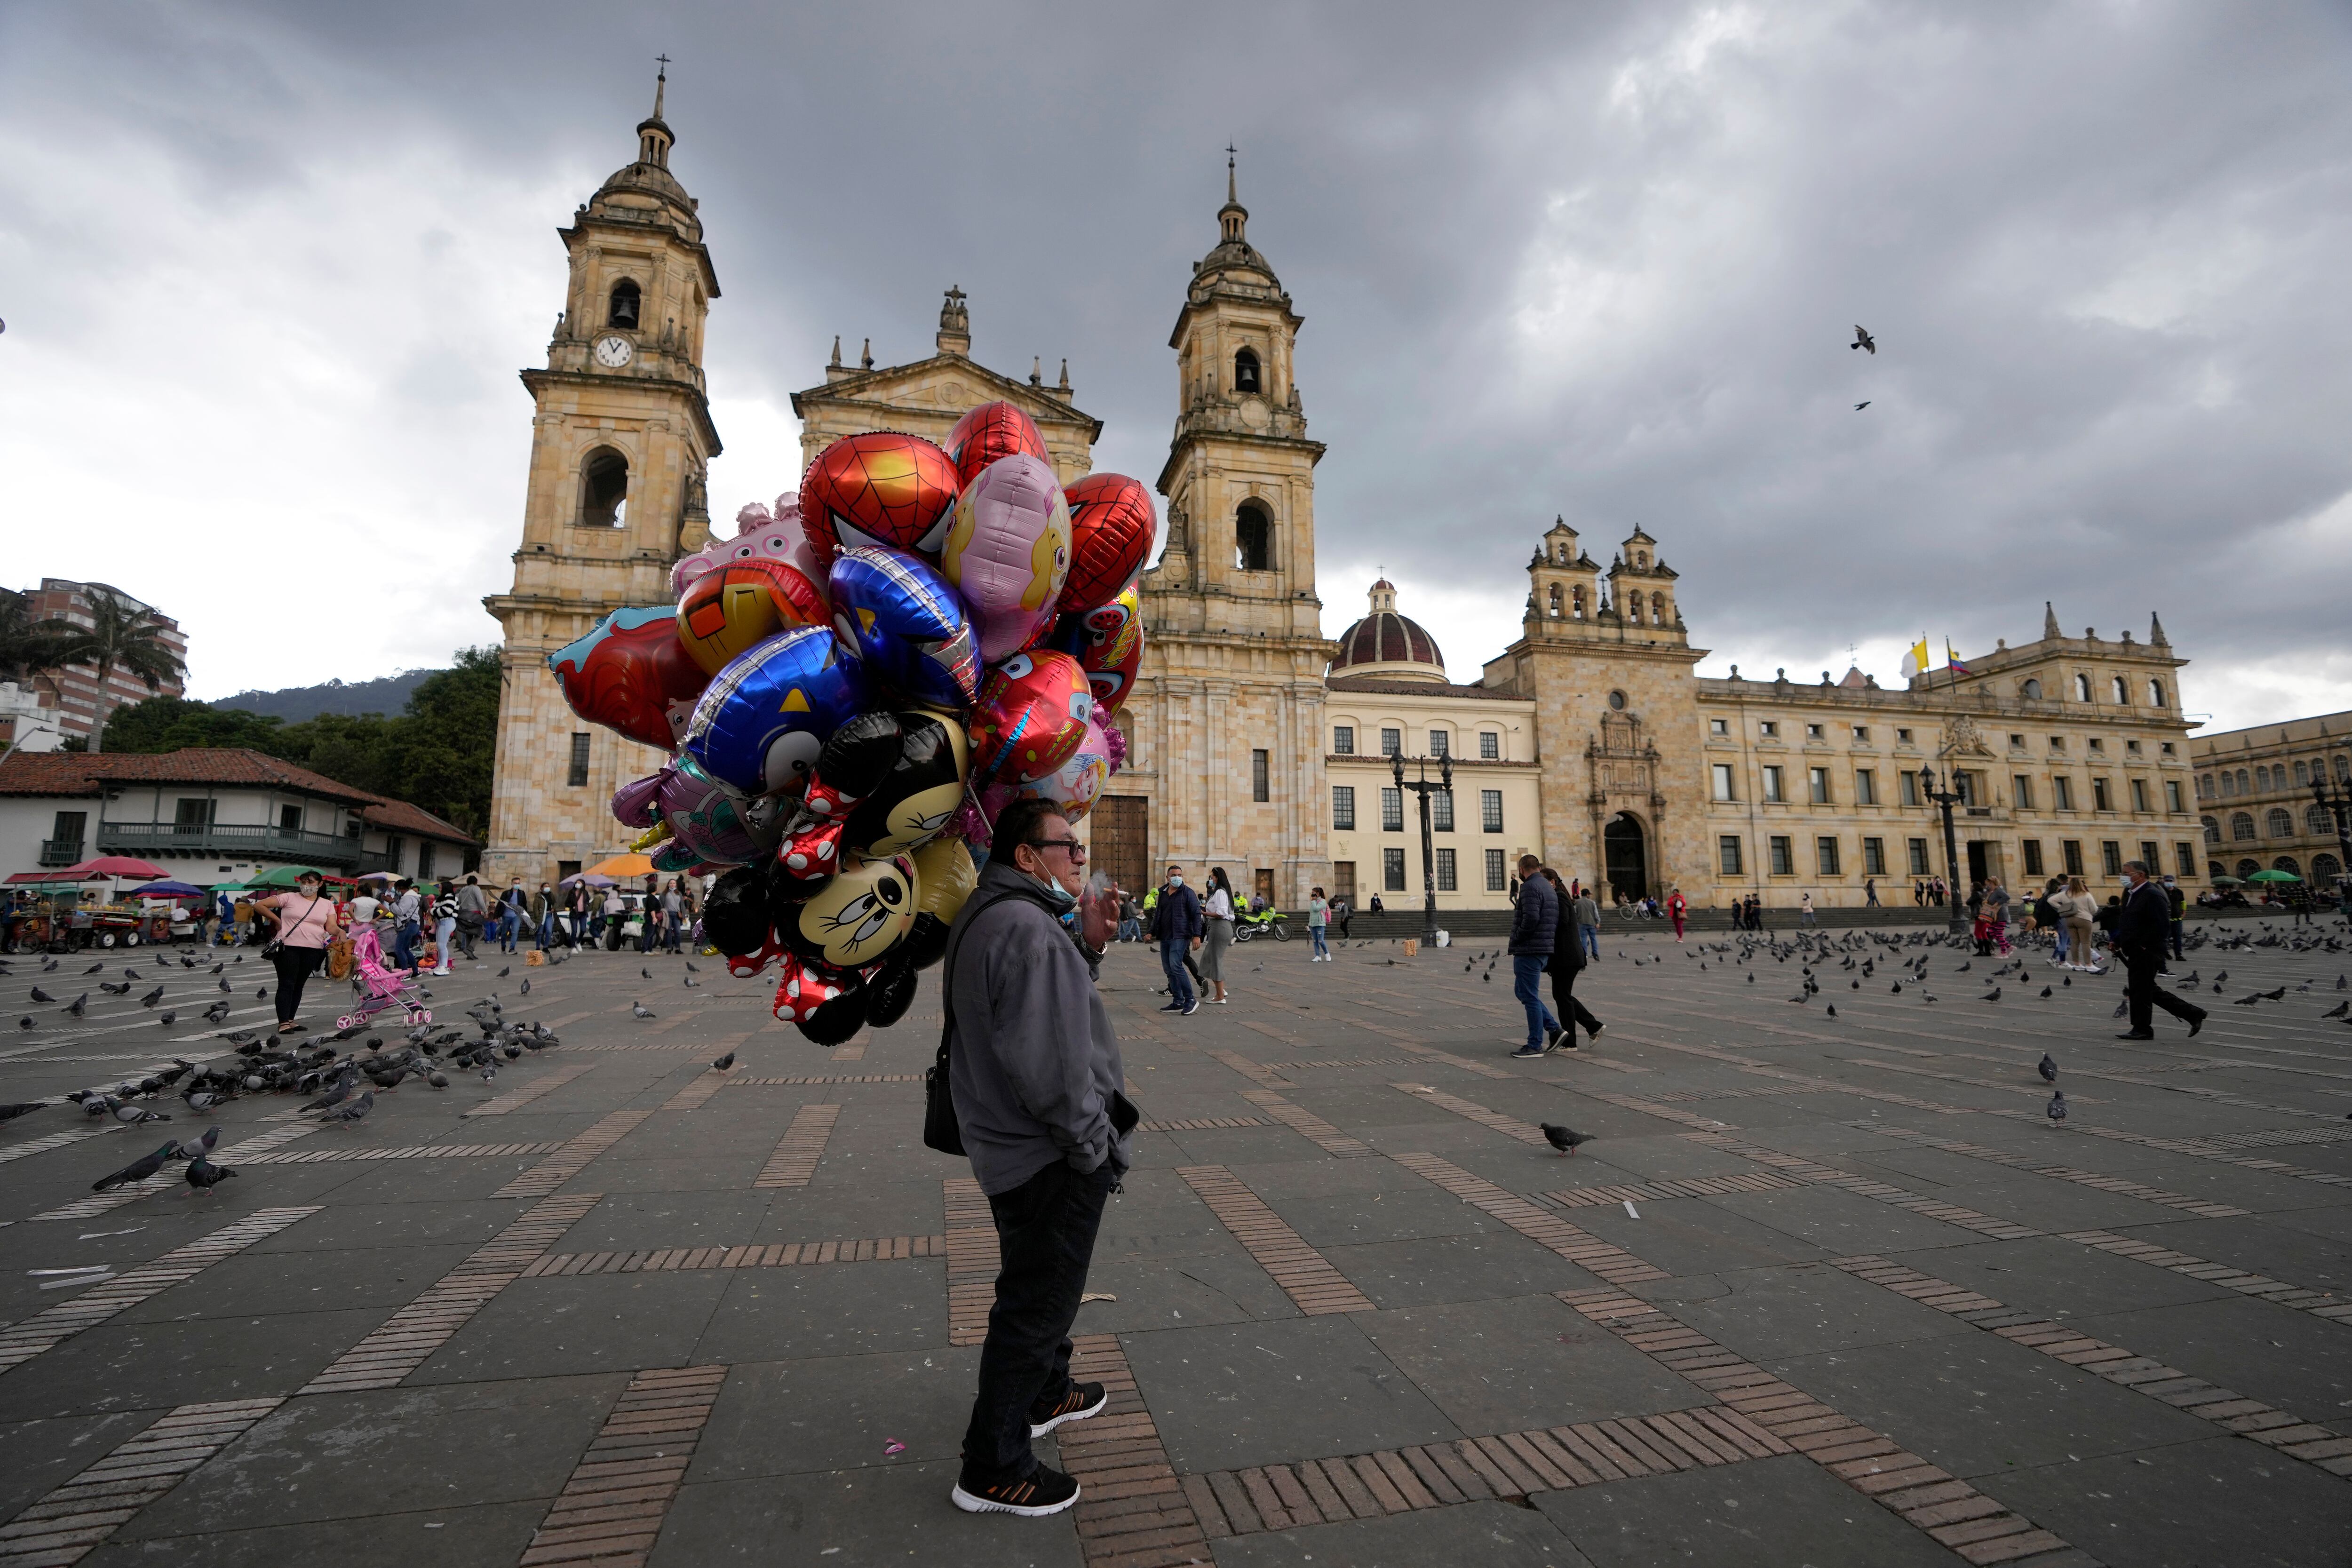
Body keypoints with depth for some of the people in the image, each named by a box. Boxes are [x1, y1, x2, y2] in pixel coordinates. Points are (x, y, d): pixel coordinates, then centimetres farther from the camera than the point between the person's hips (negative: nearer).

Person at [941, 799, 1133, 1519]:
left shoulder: (986, 915, 8)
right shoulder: (1027, 927, -27)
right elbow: (1046, 1064, -30)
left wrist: (1085, 945, 3)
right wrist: (1094, 1143, -18)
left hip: (1011, 1148, 11)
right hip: (1050, 1160, -10)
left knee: (1037, 1288, 28)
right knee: (1038, 1303, 6)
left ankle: (1044, 1393, 49)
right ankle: (993, 1470, 23)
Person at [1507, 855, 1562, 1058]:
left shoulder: (1530, 887, -13)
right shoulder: (1549, 888, 17)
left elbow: (1531, 918, -25)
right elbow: (1556, 921, 19)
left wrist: (1516, 938, -12)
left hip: (1528, 950, -10)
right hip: (1544, 951, 10)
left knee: (1529, 996, -3)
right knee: (1521, 991, 19)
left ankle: (1535, 1045, 3)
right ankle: (1554, 1029, 15)